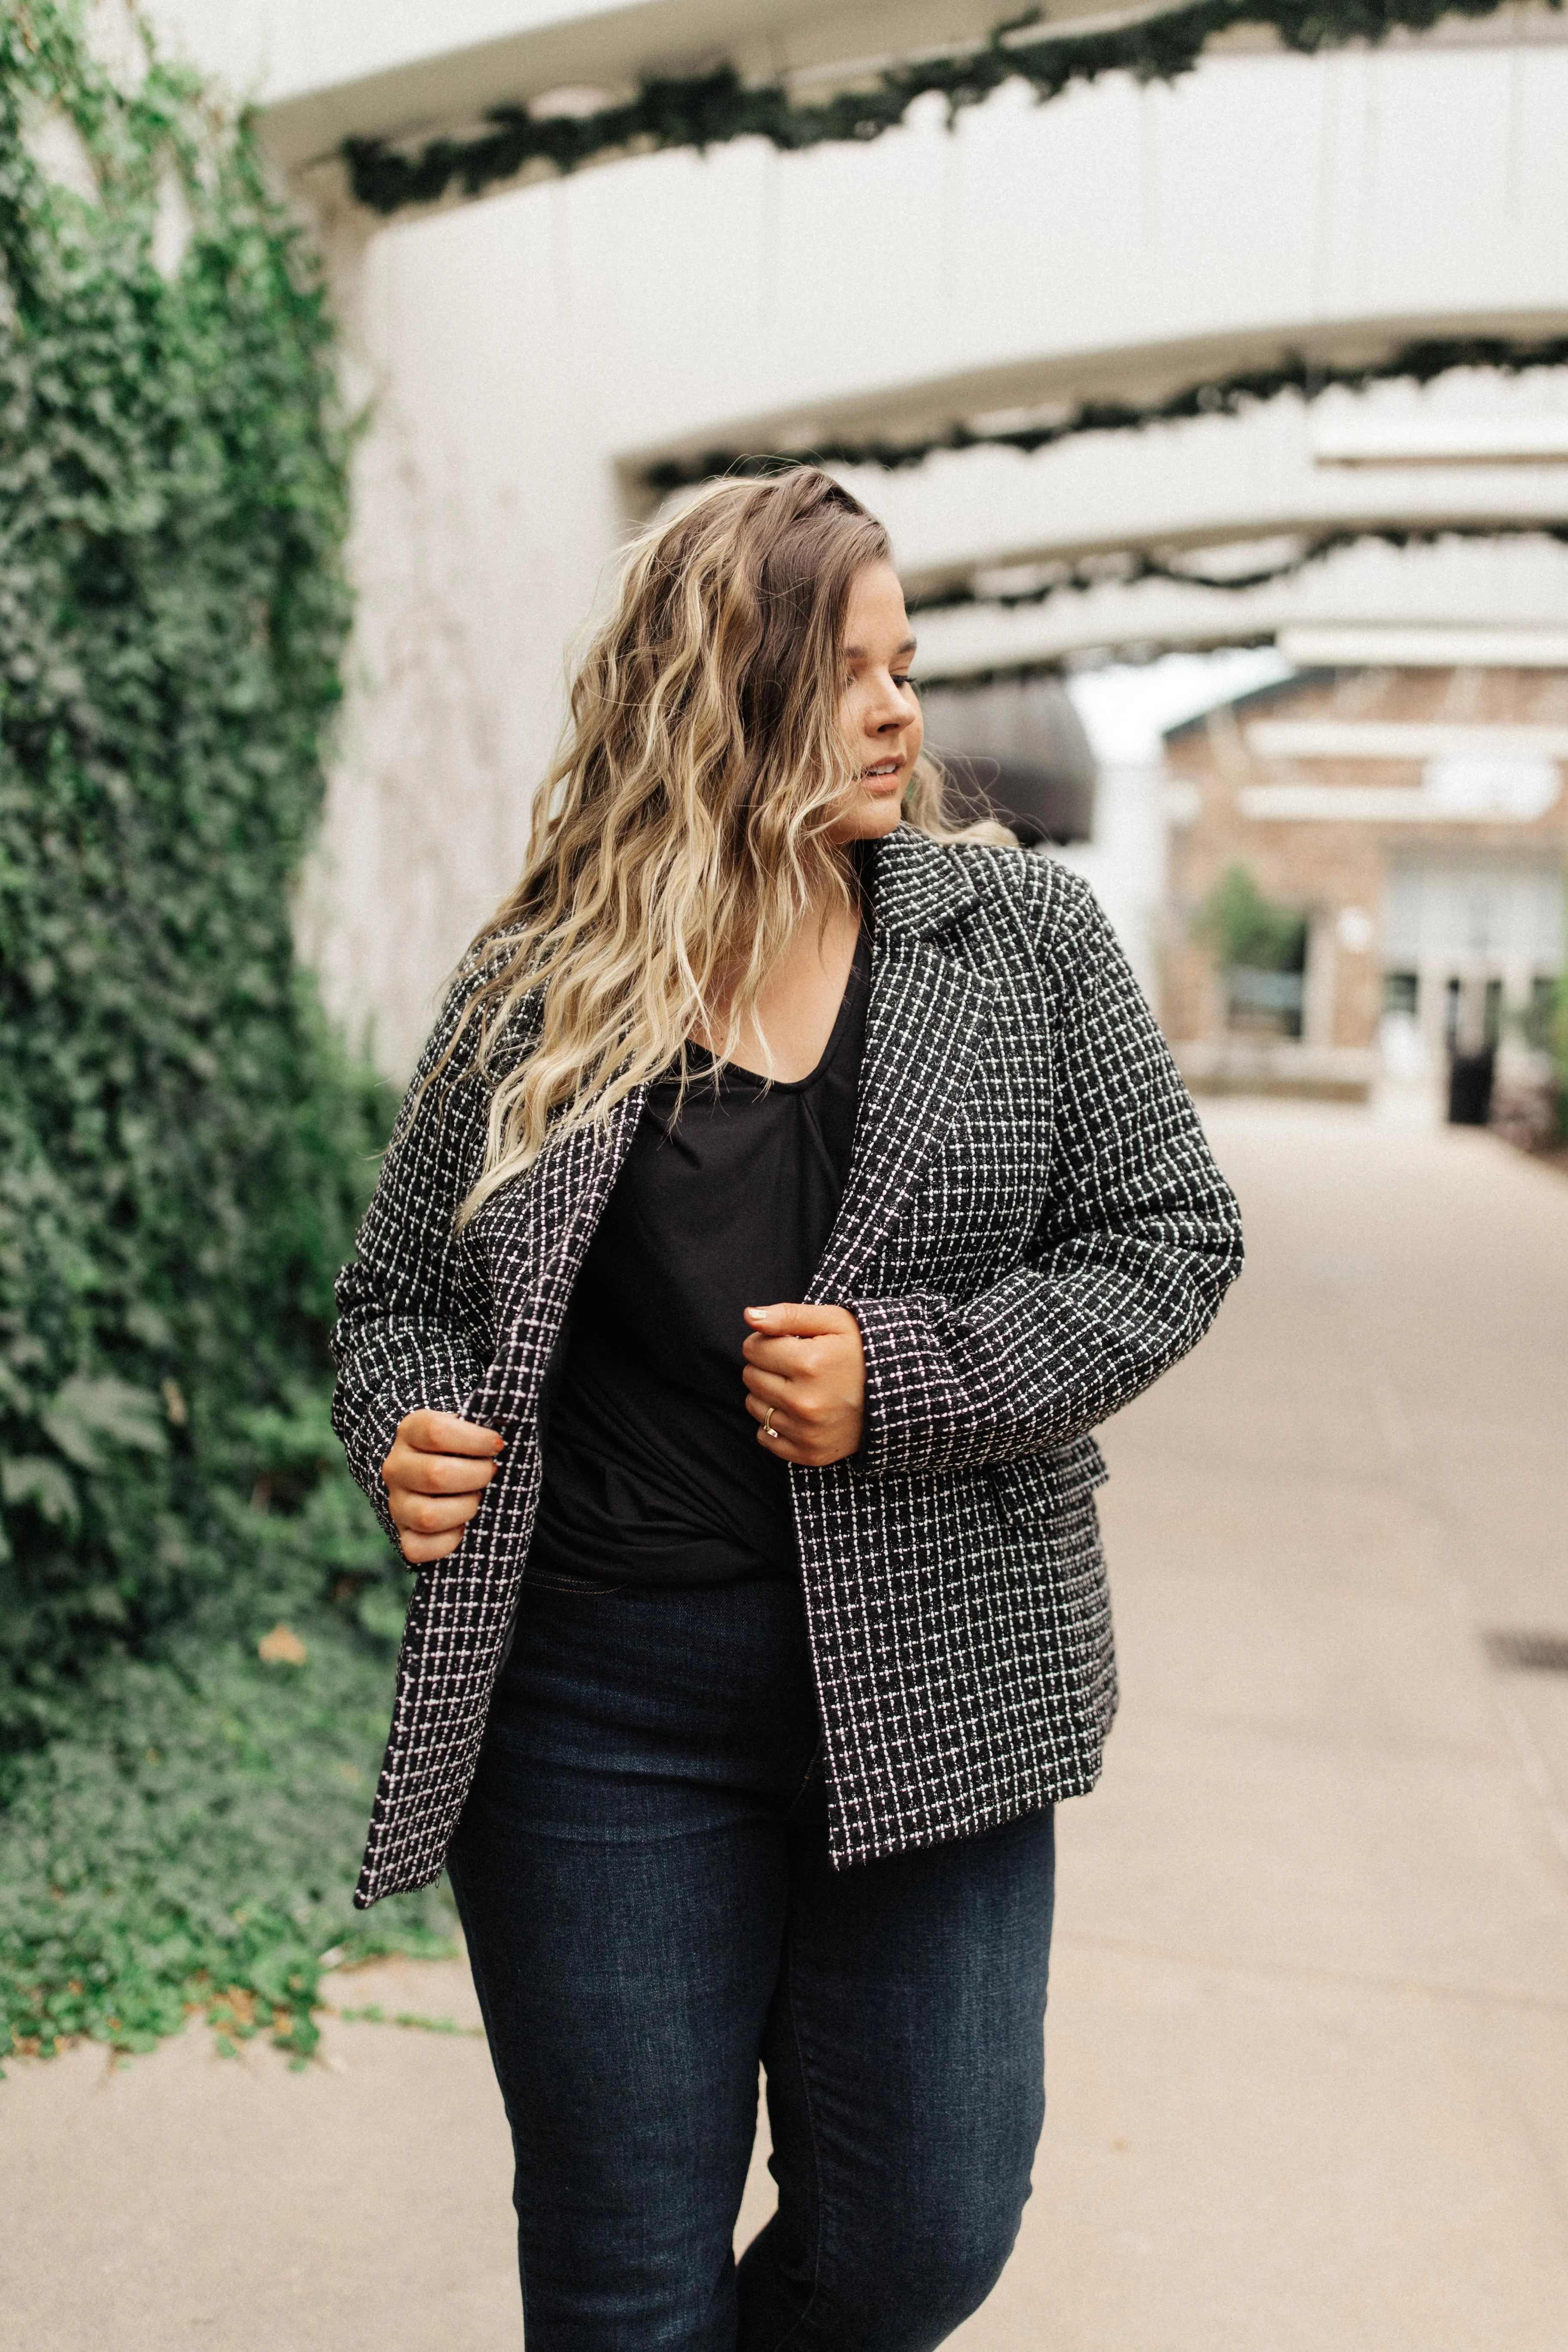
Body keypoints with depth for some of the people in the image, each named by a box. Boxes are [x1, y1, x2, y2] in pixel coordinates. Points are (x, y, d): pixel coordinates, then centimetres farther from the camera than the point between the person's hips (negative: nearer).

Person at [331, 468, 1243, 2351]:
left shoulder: (1024, 939, 1)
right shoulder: (533, 993, 0)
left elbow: (1168, 1236, -1)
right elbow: (398, 1292, 11)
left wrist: (904, 1383, -15)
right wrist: (406, 1434, -11)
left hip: (930, 1685, 1)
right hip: (597, 1706, 0)